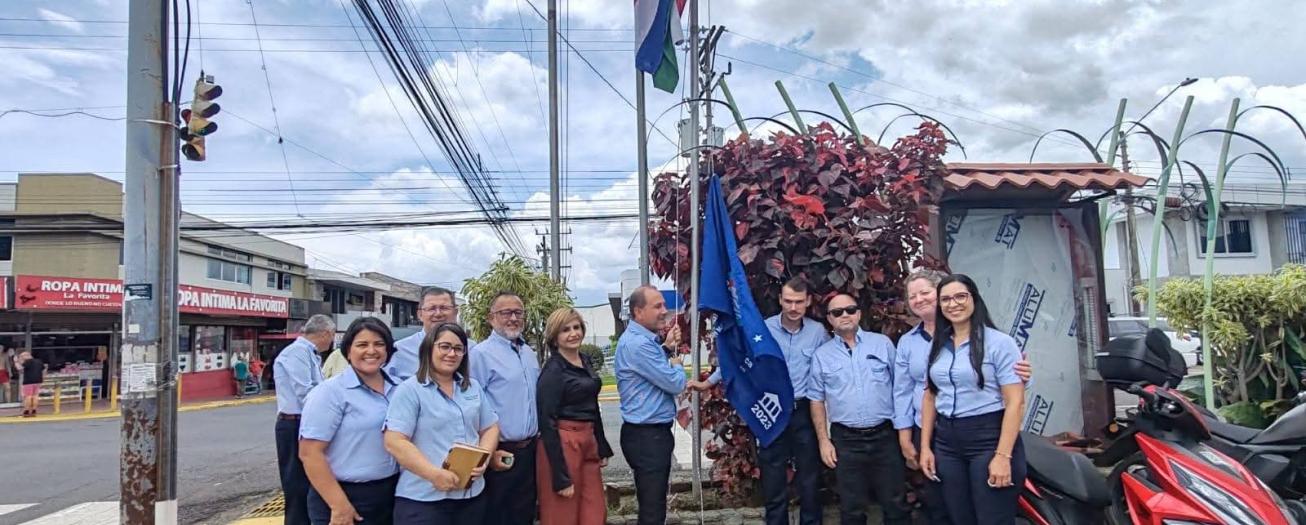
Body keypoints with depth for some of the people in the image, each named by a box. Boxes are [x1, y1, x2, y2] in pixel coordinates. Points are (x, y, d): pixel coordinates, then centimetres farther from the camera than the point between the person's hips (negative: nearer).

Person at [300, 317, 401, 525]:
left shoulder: (398, 389, 6)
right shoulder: (331, 392, -9)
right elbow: (309, 453, -15)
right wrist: (339, 505, -18)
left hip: (391, 496, 5)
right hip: (347, 499, -5)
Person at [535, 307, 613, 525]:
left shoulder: (586, 362, 10)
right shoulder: (553, 370, -12)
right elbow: (547, 422, -15)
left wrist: (602, 447, 17)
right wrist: (561, 477, -18)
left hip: (589, 441, 7)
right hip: (562, 444, -7)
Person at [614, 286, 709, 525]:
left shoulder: (645, 340, 13)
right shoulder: (637, 343, -21)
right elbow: (674, 383, -19)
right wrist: (678, 366, 1)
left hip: (653, 432, 10)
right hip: (646, 435, -10)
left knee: (654, 503, 19)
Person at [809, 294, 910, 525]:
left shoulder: (883, 343, 2)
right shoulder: (821, 355, 3)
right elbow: (817, 400, 6)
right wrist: (823, 440, 0)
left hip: (885, 435, 0)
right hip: (845, 440, 0)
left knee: (895, 504, 8)